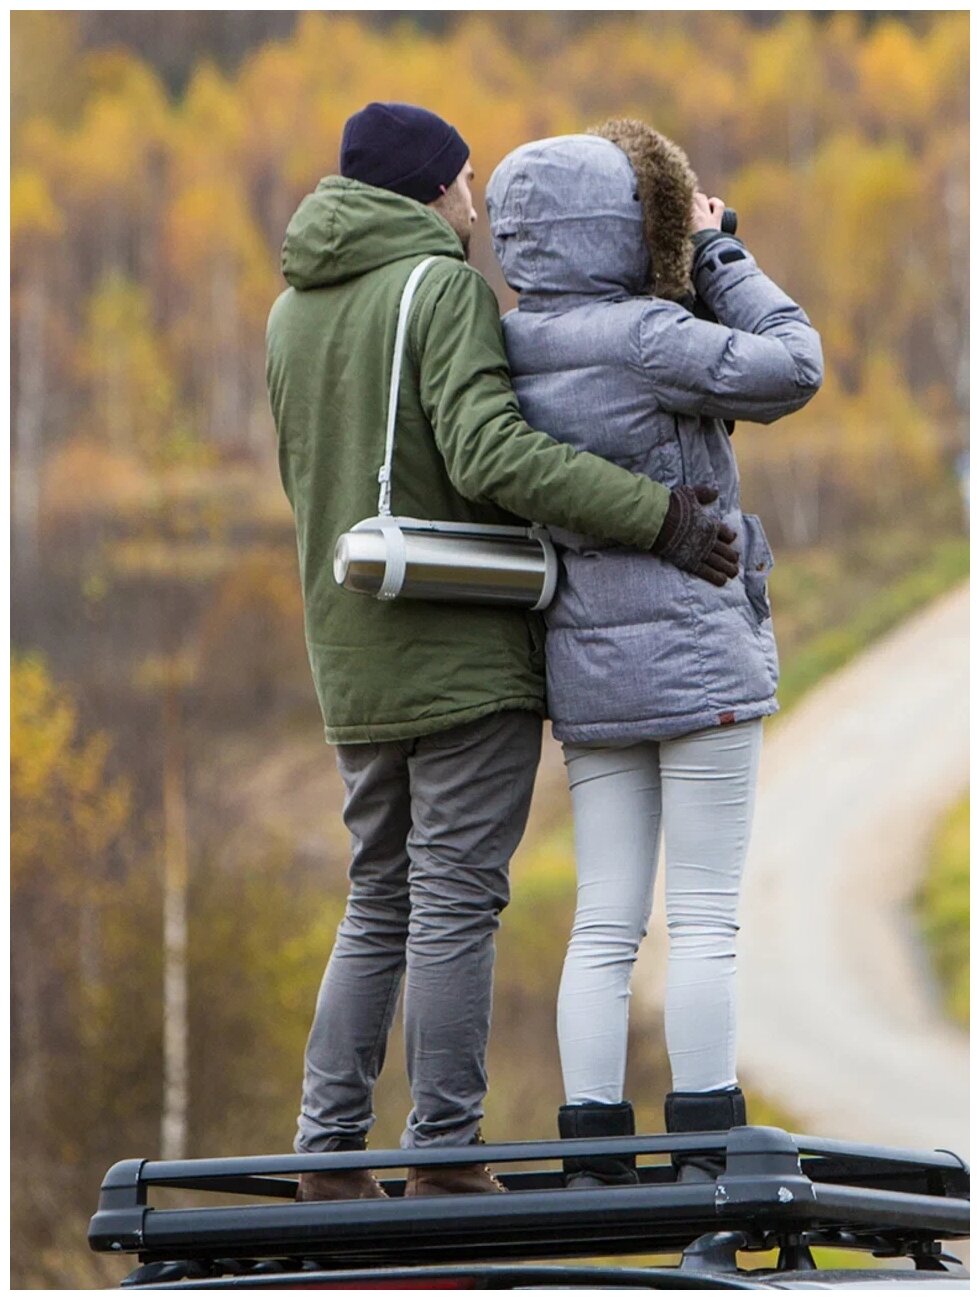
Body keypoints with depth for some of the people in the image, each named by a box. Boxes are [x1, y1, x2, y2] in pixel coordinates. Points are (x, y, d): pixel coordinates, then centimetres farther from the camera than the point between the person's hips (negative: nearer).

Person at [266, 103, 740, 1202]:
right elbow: (490, 453, -24)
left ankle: (329, 1150, 9)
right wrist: (658, 515, -22)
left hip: (355, 664, 7)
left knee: (378, 905, 14)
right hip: (468, 655, -7)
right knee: (455, 906, -3)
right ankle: (444, 1158, -3)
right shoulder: (443, 289, -11)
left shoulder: (291, 313, 13)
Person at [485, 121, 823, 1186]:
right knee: (705, 919, -3)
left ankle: (593, 1158, 4)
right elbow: (791, 369, -13)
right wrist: (720, 256, -1)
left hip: (588, 672, 7)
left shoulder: (506, 352, 5)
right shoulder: (642, 337, -17)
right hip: (697, 657, -7)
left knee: (604, 927, 6)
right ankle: (708, 1160, -3)